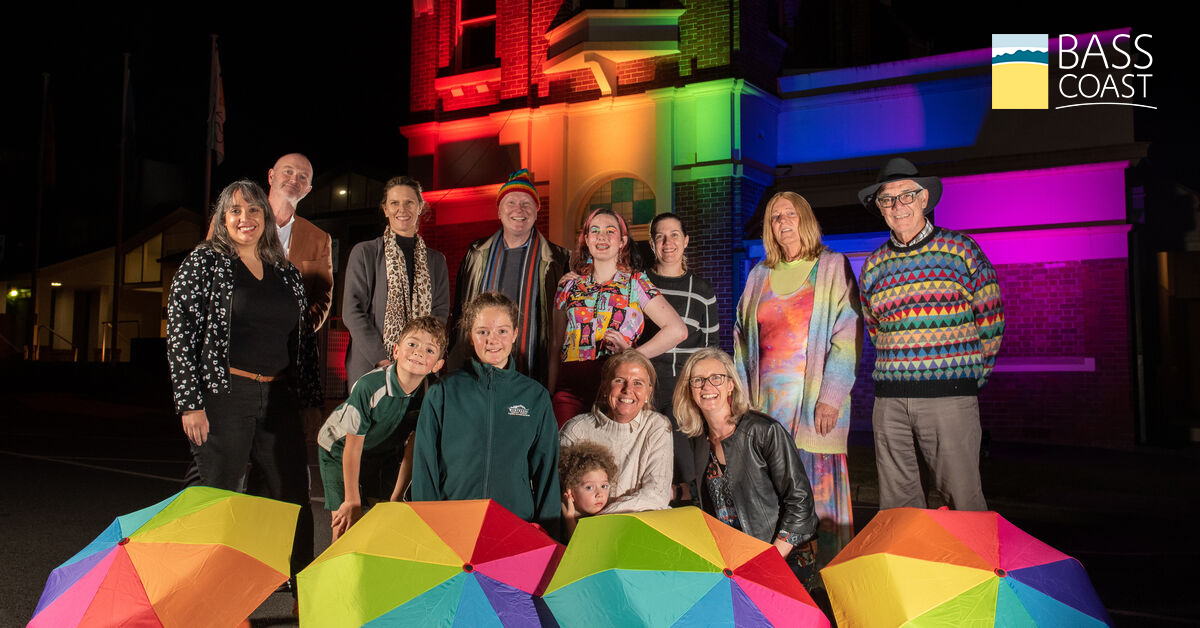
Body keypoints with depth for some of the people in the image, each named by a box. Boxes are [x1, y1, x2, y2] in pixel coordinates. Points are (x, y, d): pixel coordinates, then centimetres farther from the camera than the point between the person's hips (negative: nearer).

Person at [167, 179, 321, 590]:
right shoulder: (204, 261, 1)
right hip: (223, 397, -4)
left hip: (278, 399, 4)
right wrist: (190, 402, -11)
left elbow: (304, 342, 16)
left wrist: (312, 401, 11)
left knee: (292, 495, 6)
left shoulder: (287, 274, 14)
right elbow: (180, 333, -4)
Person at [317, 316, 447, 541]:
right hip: (339, 449, -4)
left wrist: (396, 498, -6)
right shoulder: (369, 386, -34)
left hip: (384, 453, 4)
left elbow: (412, 448, -10)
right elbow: (352, 446, -24)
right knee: (345, 524, -12)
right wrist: (352, 501, -19)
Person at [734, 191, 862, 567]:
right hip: (767, 396, 4)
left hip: (814, 399, -4)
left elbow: (848, 335, -4)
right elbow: (742, 338, 18)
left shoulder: (833, 268, 4)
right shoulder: (760, 275, 17)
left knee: (820, 481, -5)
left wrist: (830, 397, -13)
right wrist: (743, 394, 8)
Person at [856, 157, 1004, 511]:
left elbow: (991, 320, 5)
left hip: (950, 395, -3)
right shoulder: (873, 266, 11)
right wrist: (903, 371, 13)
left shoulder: (960, 250, 2)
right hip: (889, 400, 4)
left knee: (961, 498, -2)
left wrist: (971, 378, 6)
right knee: (896, 502, 8)